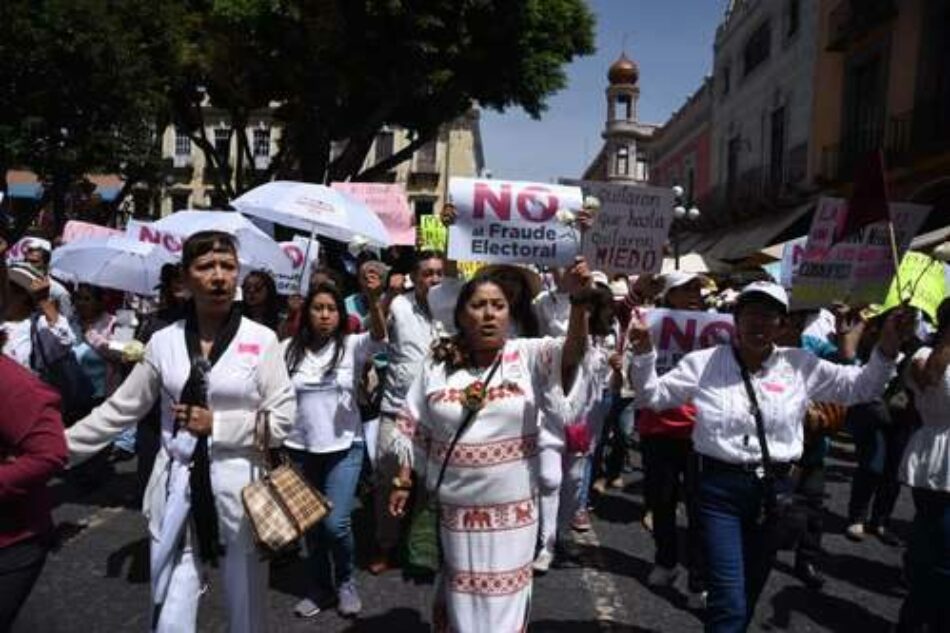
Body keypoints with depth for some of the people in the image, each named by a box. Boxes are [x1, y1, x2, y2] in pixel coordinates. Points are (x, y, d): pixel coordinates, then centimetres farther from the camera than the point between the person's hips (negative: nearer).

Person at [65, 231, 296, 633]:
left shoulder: (261, 339, -4)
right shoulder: (163, 341, 2)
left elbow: (281, 419, -5)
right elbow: (120, 409, 8)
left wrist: (217, 424, -13)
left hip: (239, 487, -1)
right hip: (177, 488, 2)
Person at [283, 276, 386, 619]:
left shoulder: (352, 346, -6)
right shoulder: (290, 349, -1)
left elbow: (379, 335, -27)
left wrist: (373, 299, -45)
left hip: (344, 448, -2)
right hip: (300, 449, 3)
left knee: (335, 523, -8)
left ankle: (346, 582, 20)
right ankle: (320, 585, 35)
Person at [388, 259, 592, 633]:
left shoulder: (528, 356, -6)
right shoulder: (437, 366, 0)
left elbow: (573, 351, -23)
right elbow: (414, 431, 6)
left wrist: (578, 298, -38)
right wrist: (403, 482, 5)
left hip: (512, 510, -1)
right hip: (452, 509, 1)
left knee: (504, 600, 14)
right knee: (454, 599, 18)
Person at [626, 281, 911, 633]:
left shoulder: (801, 366, 2)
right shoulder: (704, 363, -3)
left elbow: (861, 387, 10)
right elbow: (652, 396, 2)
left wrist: (886, 349, -5)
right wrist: (643, 352, -12)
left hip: (774, 489, 3)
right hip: (719, 488, -3)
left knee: (748, 598, 19)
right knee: (729, 605, -10)